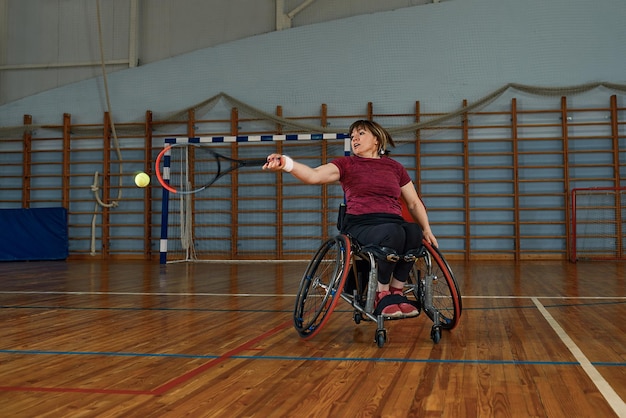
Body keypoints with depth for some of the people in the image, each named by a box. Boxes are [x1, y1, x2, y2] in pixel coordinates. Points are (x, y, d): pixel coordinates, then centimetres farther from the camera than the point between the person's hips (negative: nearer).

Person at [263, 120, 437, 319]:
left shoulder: (395, 167, 20)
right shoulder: (346, 164, 11)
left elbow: (414, 203, 23)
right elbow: (314, 175, -7)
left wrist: (427, 230, 6)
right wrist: (286, 163, -26)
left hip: (394, 223, 3)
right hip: (360, 226, -3)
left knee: (414, 231, -33)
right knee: (393, 233, -36)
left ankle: (396, 292, -12)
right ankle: (382, 296, -14)